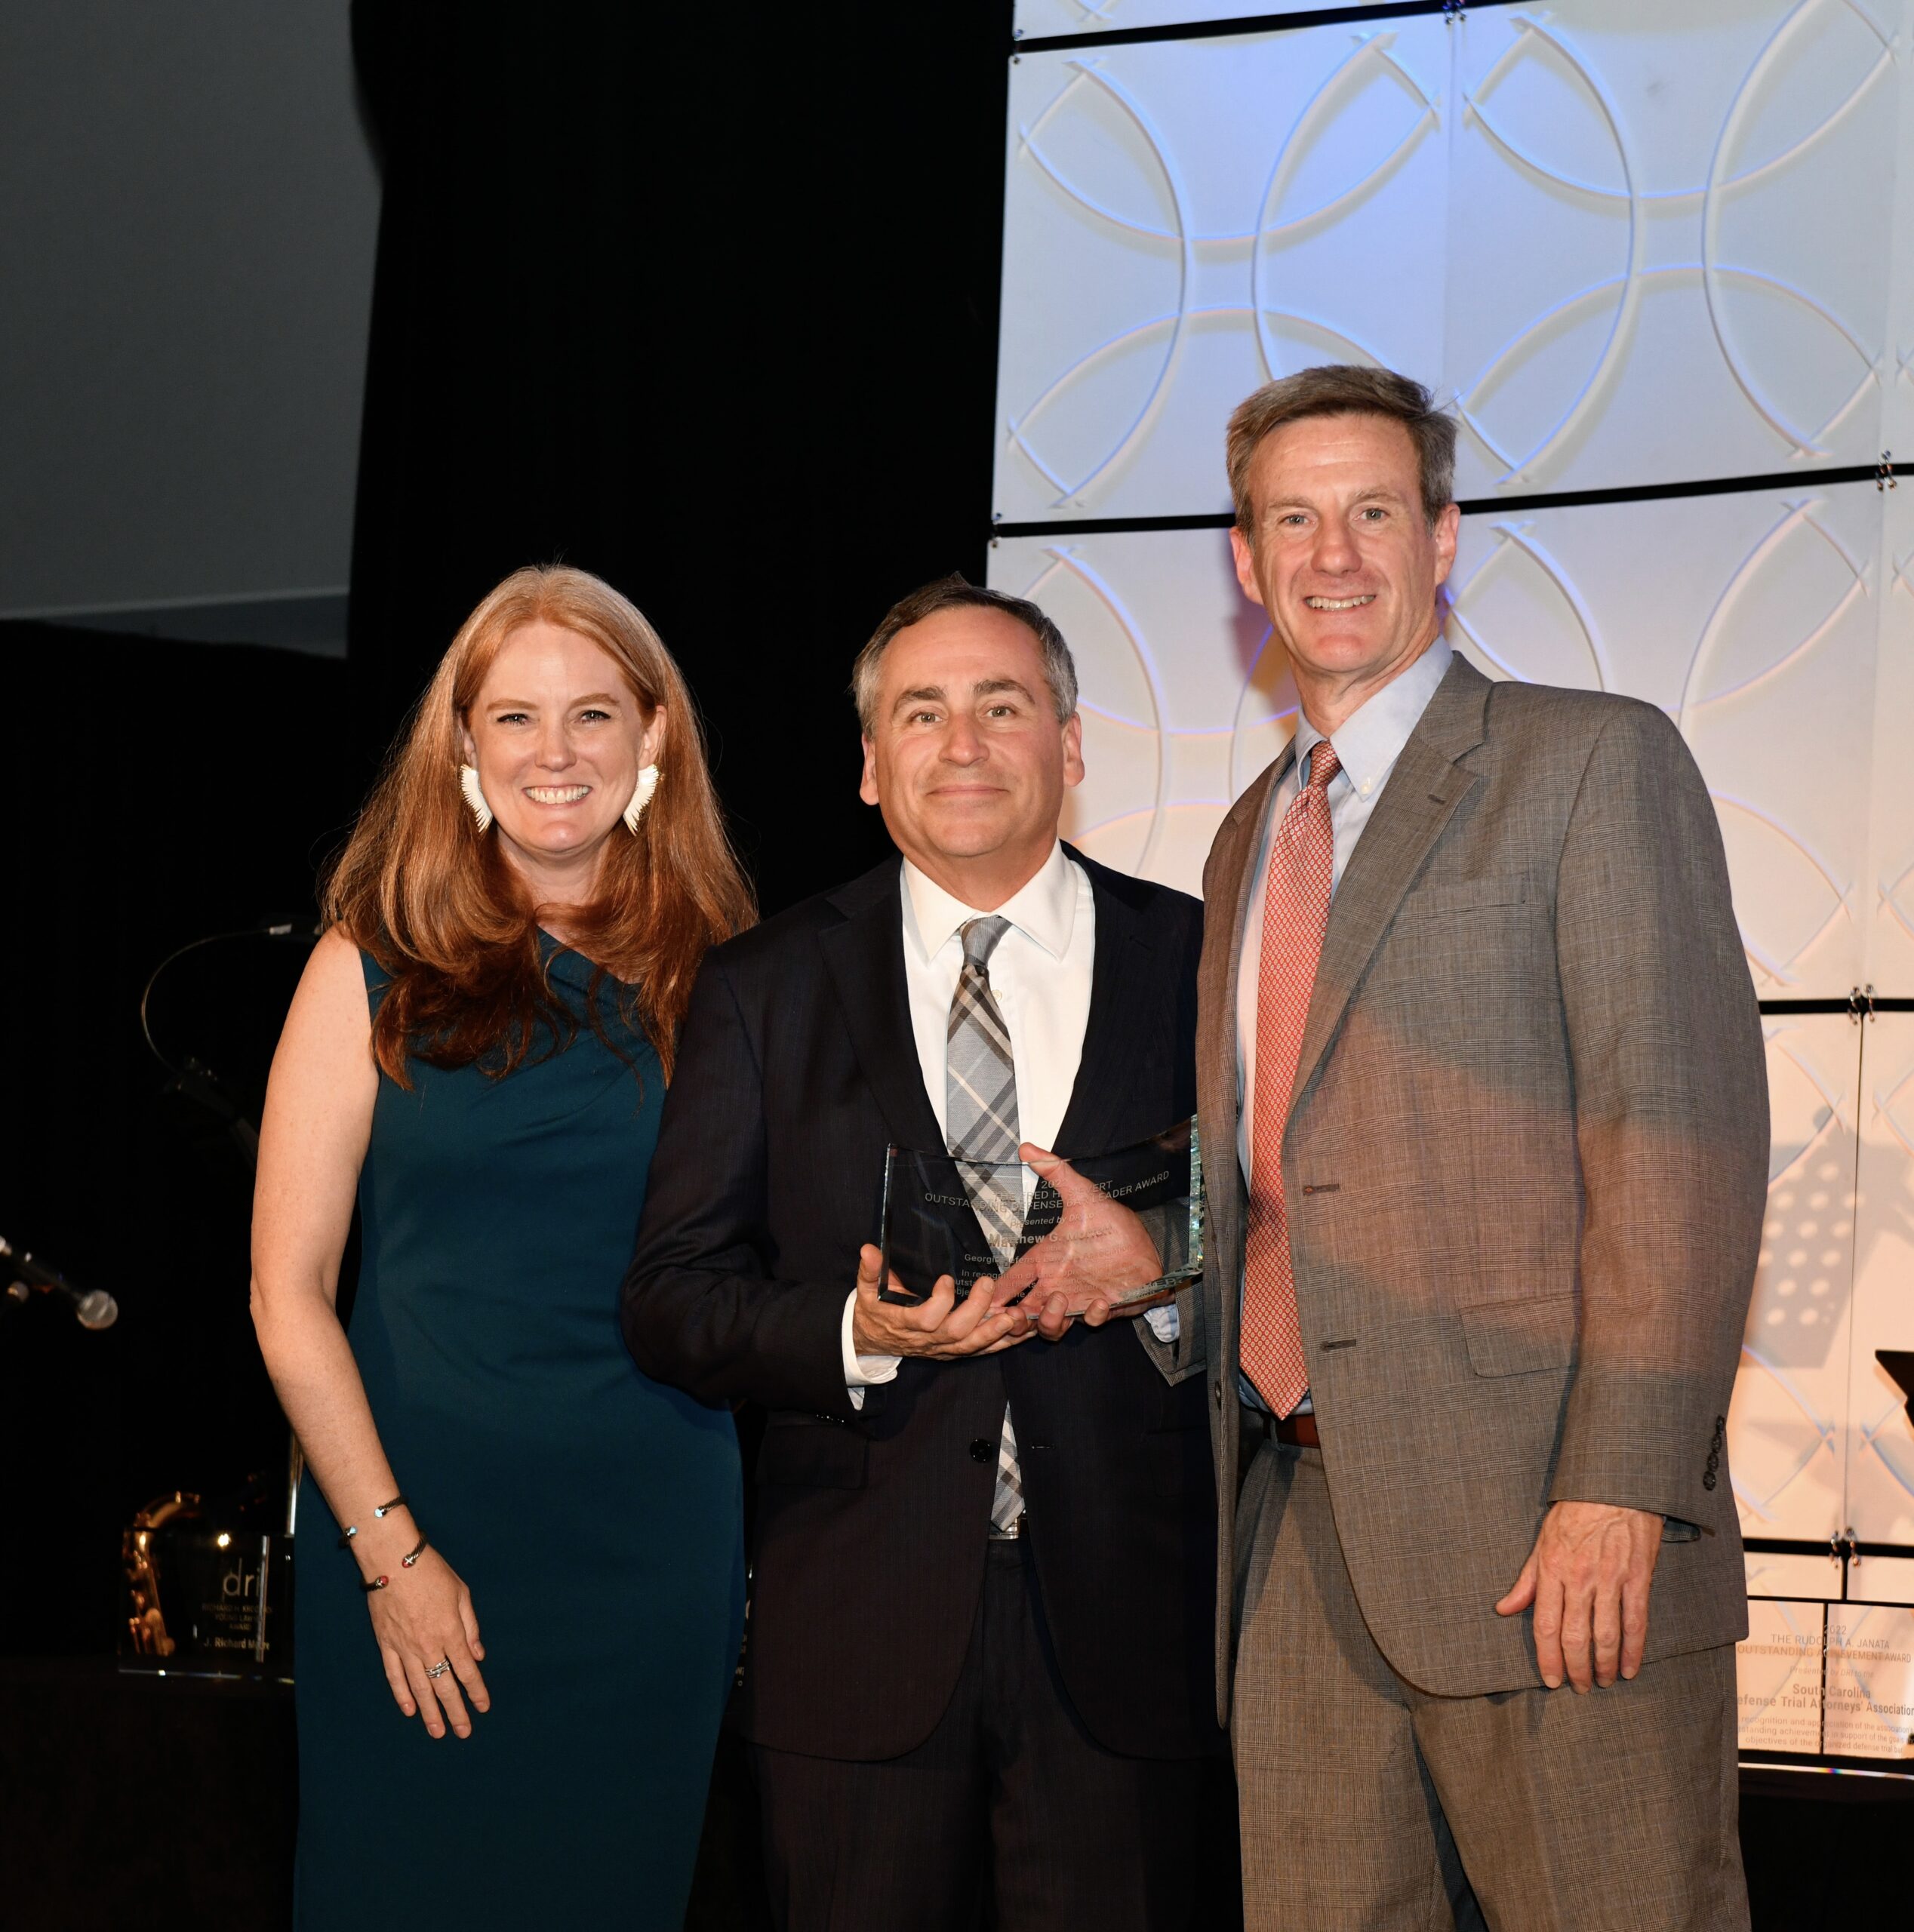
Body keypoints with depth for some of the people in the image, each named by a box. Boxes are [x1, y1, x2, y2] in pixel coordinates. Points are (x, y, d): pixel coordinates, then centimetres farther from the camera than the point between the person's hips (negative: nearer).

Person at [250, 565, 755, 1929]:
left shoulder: (713, 979, 5)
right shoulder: (376, 971, 0)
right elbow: (289, 1292, -3)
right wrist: (391, 1548, -10)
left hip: (658, 1545, 2)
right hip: (419, 1522, -2)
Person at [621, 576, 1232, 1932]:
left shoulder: (1203, 967, 7)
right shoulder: (767, 989, 9)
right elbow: (671, 1299, 4)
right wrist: (856, 1333, -14)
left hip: (1126, 1627, 0)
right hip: (862, 1644, 1)